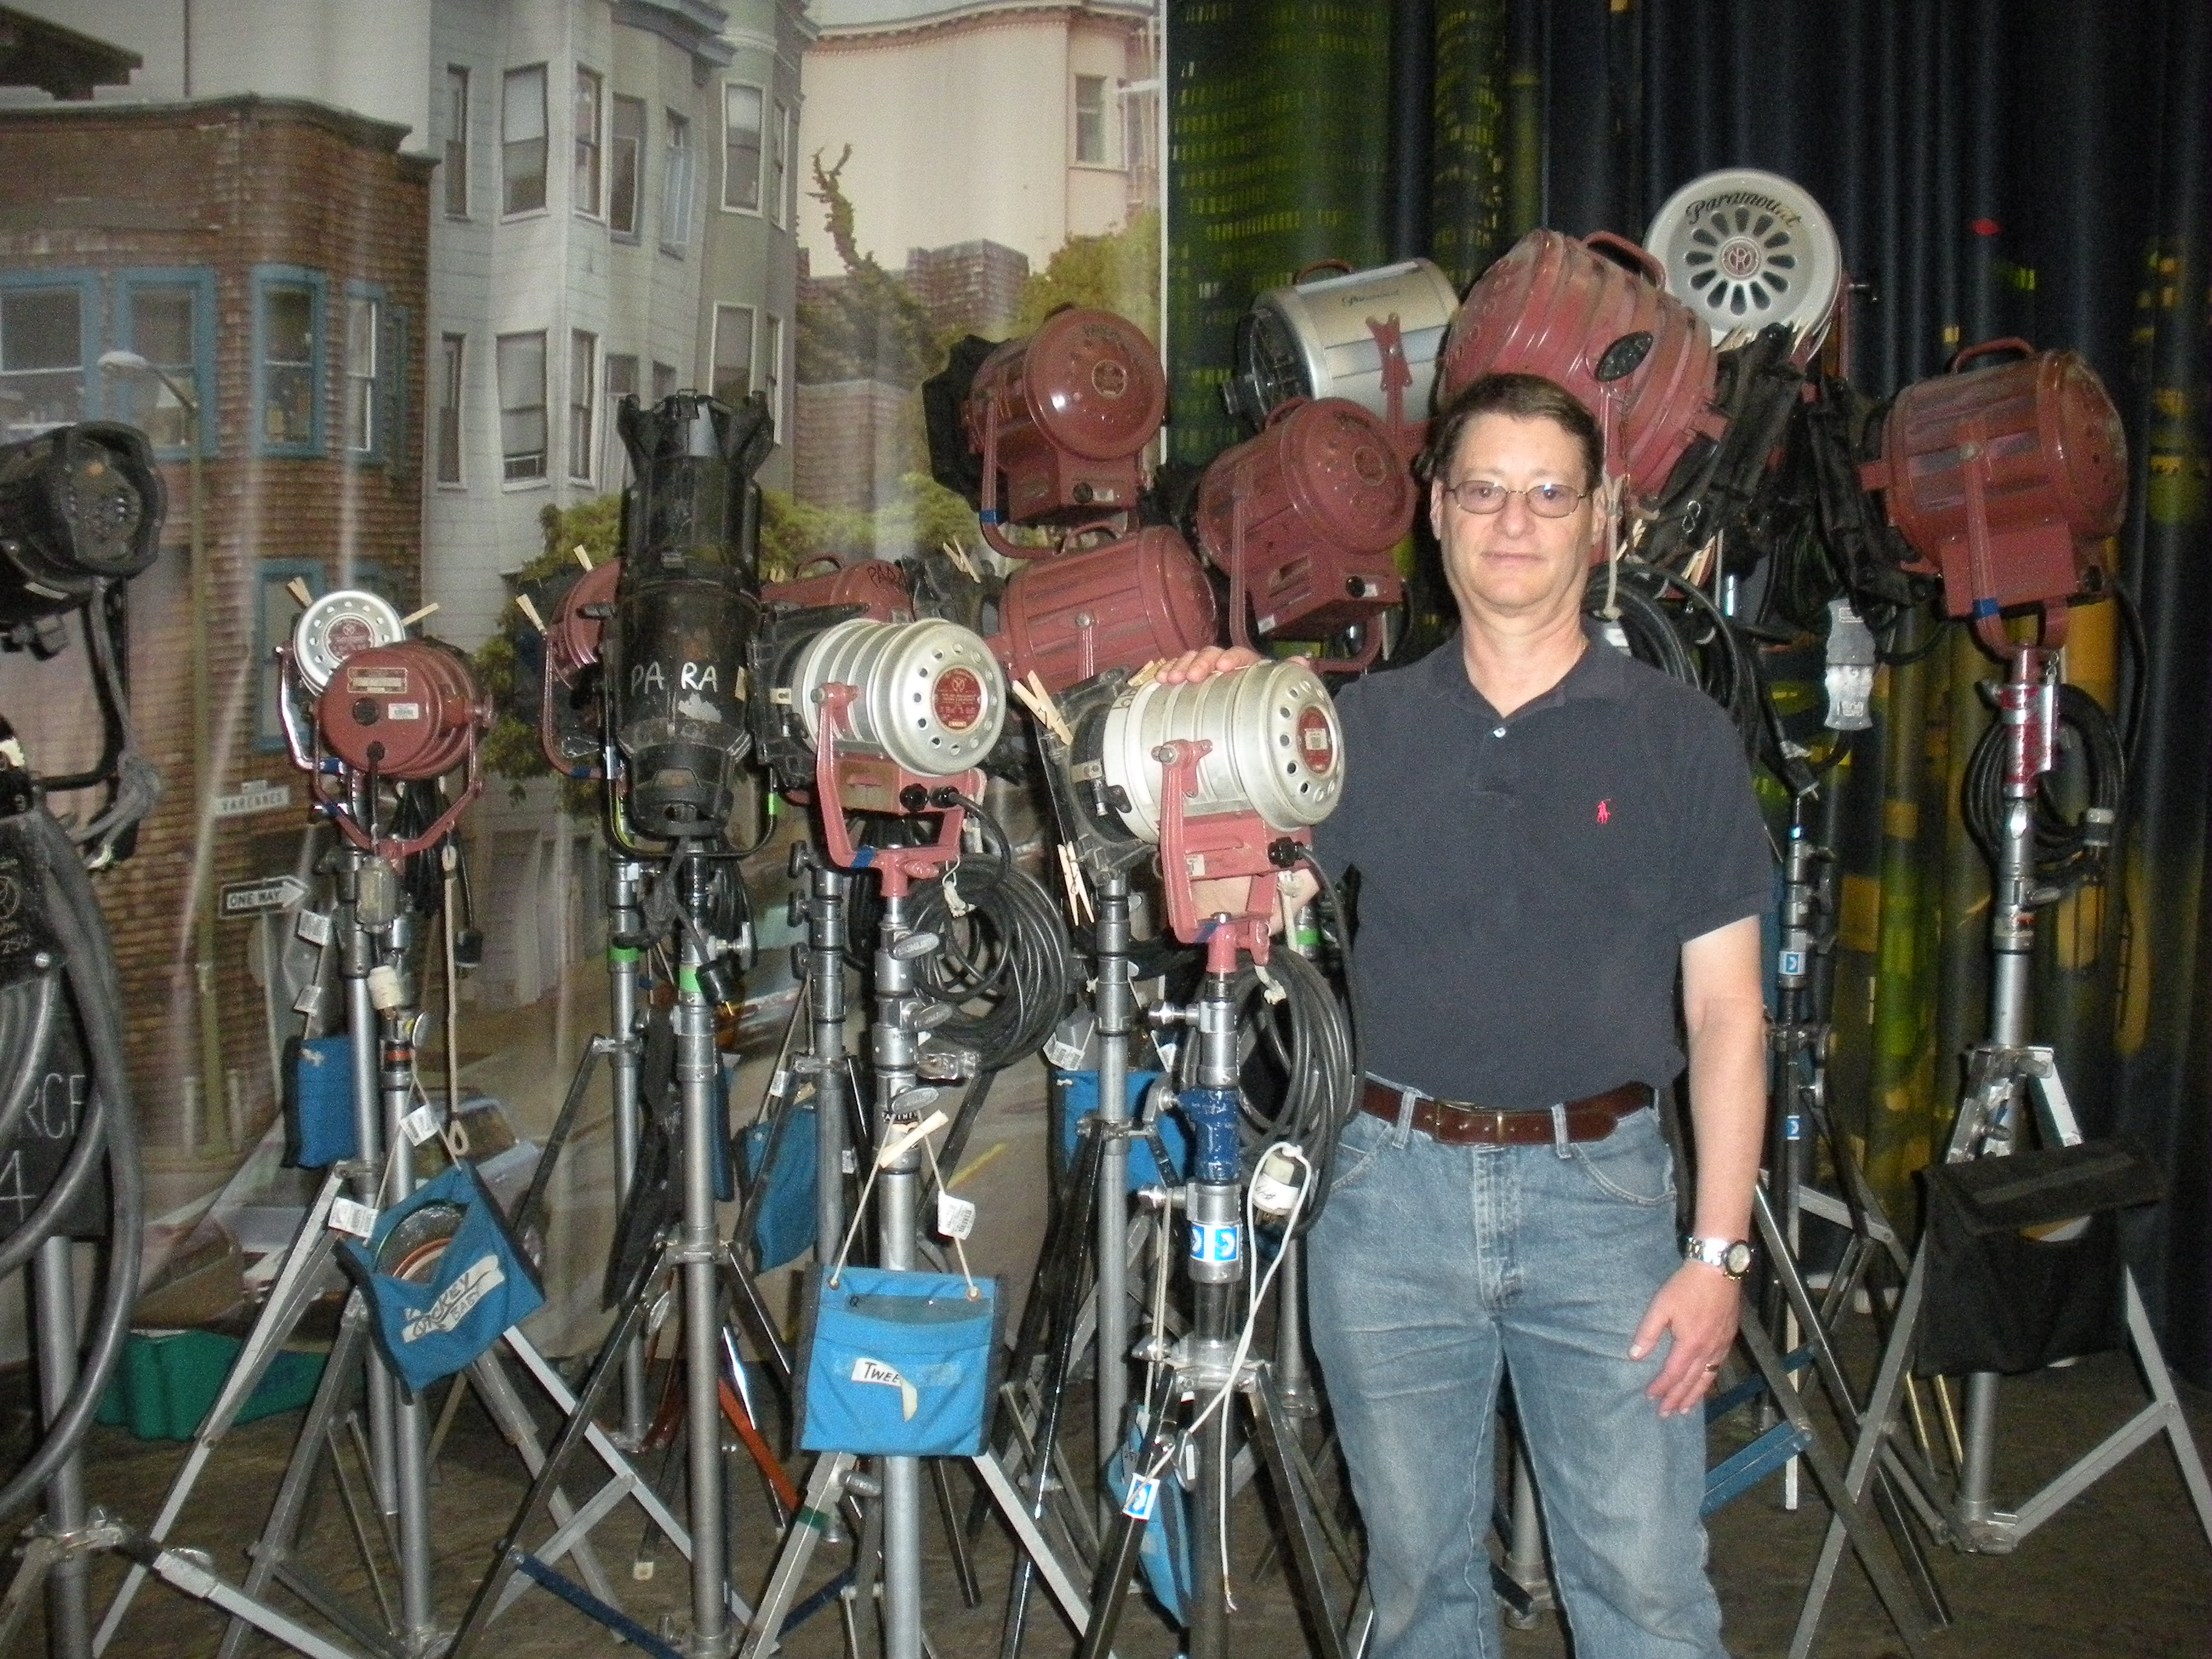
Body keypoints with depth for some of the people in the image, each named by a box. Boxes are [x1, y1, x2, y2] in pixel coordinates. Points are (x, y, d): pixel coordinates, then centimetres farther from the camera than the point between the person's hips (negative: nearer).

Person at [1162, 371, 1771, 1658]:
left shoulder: (1680, 736, 2)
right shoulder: (1366, 725, 6)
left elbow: (1726, 1012, 1)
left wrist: (1720, 1250, -5)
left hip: (1602, 1186, -1)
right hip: (1398, 1186, 2)